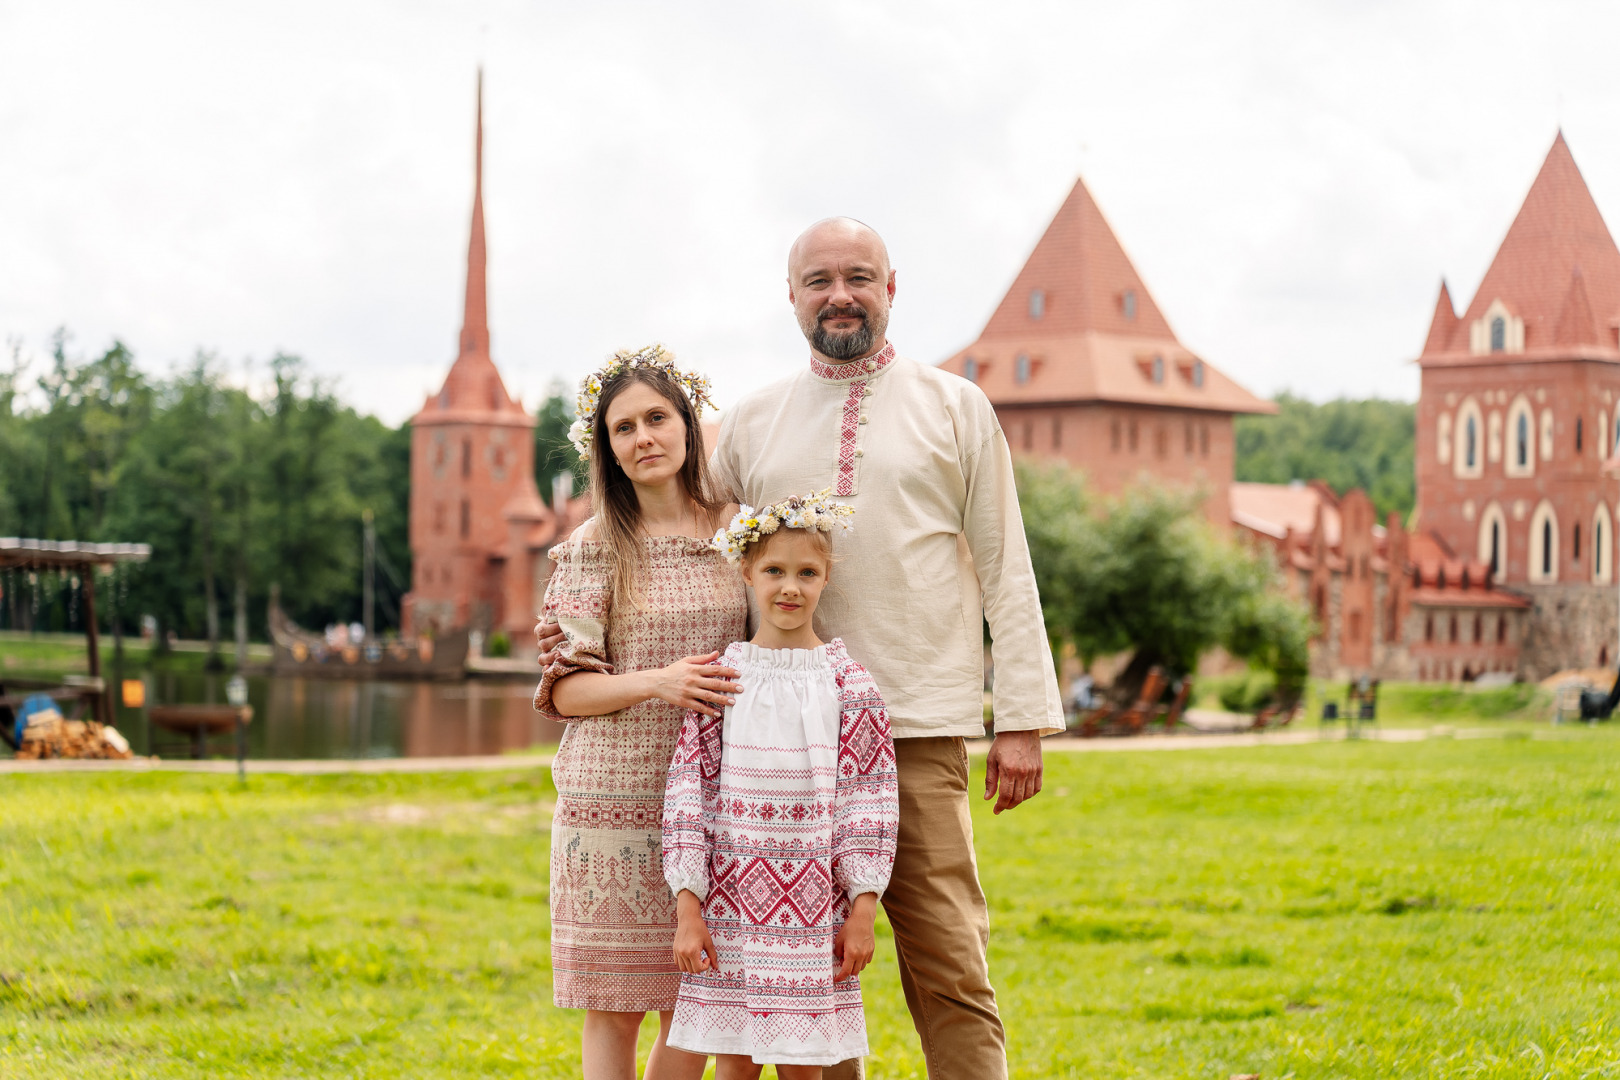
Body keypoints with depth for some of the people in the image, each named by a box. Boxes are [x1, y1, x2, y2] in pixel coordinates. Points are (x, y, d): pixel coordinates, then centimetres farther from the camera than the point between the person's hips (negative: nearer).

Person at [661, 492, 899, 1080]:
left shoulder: (849, 683, 0)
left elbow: (870, 799, 0)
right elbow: (688, 793, 1)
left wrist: (862, 910, -4)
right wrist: (688, 907, -4)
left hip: (815, 908, -1)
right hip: (731, 901, 1)